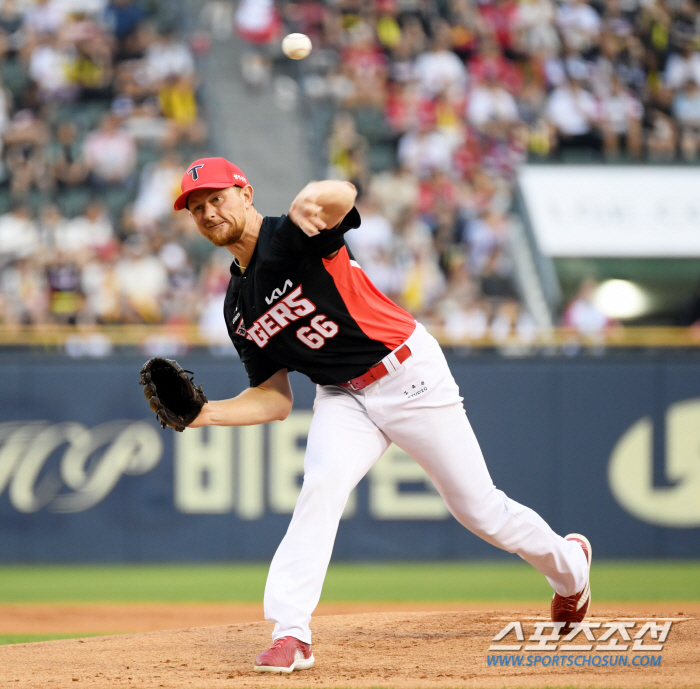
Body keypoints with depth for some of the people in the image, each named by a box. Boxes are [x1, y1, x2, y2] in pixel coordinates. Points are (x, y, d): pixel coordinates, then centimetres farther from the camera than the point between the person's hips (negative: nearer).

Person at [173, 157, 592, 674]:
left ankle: (568, 564, 34)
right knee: (322, 485, -25)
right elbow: (275, 400, 6)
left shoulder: (295, 237, -16)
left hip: (409, 374, -5)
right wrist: (205, 414, -8)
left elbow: (343, 196, -40)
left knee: (479, 510, 5)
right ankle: (291, 634, -30)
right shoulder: (238, 310, 5)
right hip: (342, 398, 5)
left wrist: (310, 201, -62)